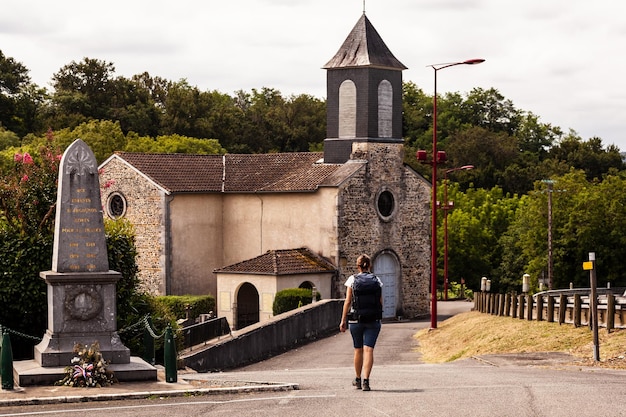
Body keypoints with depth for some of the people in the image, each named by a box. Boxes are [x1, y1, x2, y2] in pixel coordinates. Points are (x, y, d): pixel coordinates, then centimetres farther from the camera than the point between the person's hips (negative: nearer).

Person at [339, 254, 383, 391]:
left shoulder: (352, 280, -2)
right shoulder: (377, 280, 2)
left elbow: (348, 301, -5)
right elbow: (380, 302, 4)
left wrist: (343, 320, 0)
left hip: (356, 319, 0)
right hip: (373, 320, 0)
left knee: (358, 349, 14)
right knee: (368, 350, -4)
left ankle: (358, 379, 28)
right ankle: (366, 380, -16)